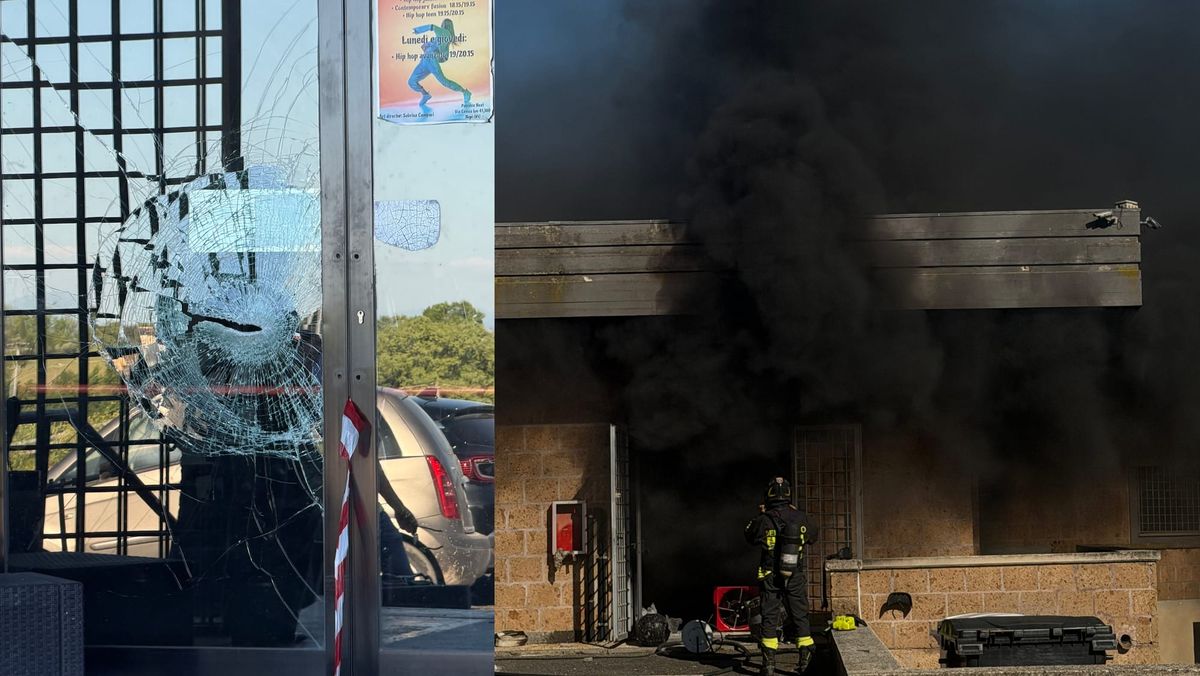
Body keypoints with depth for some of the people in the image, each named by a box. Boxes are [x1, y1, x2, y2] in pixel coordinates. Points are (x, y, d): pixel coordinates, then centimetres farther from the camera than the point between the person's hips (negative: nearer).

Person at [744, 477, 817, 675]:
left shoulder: (764, 520, -12)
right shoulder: (800, 518, -4)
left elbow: (749, 536, 6)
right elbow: (813, 535, 16)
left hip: (770, 578, -2)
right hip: (795, 577, 2)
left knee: (769, 619, 4)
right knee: (800, 617, 12)